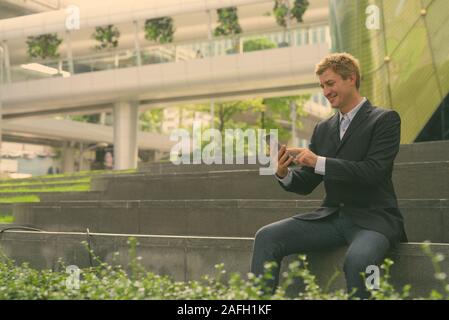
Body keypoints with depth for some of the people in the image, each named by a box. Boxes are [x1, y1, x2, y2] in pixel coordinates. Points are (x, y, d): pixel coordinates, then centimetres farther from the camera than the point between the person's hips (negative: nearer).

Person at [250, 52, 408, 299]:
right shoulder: (323, 129, 15)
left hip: (372, 218, -5)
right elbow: (305, 185, 13)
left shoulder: (385, 120, -2)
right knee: (266, 237, -14)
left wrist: (319, 162, -21)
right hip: (331, 217, 5)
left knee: (357, 260, -37)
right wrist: (284, 174, -10)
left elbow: (374, 171, -16)